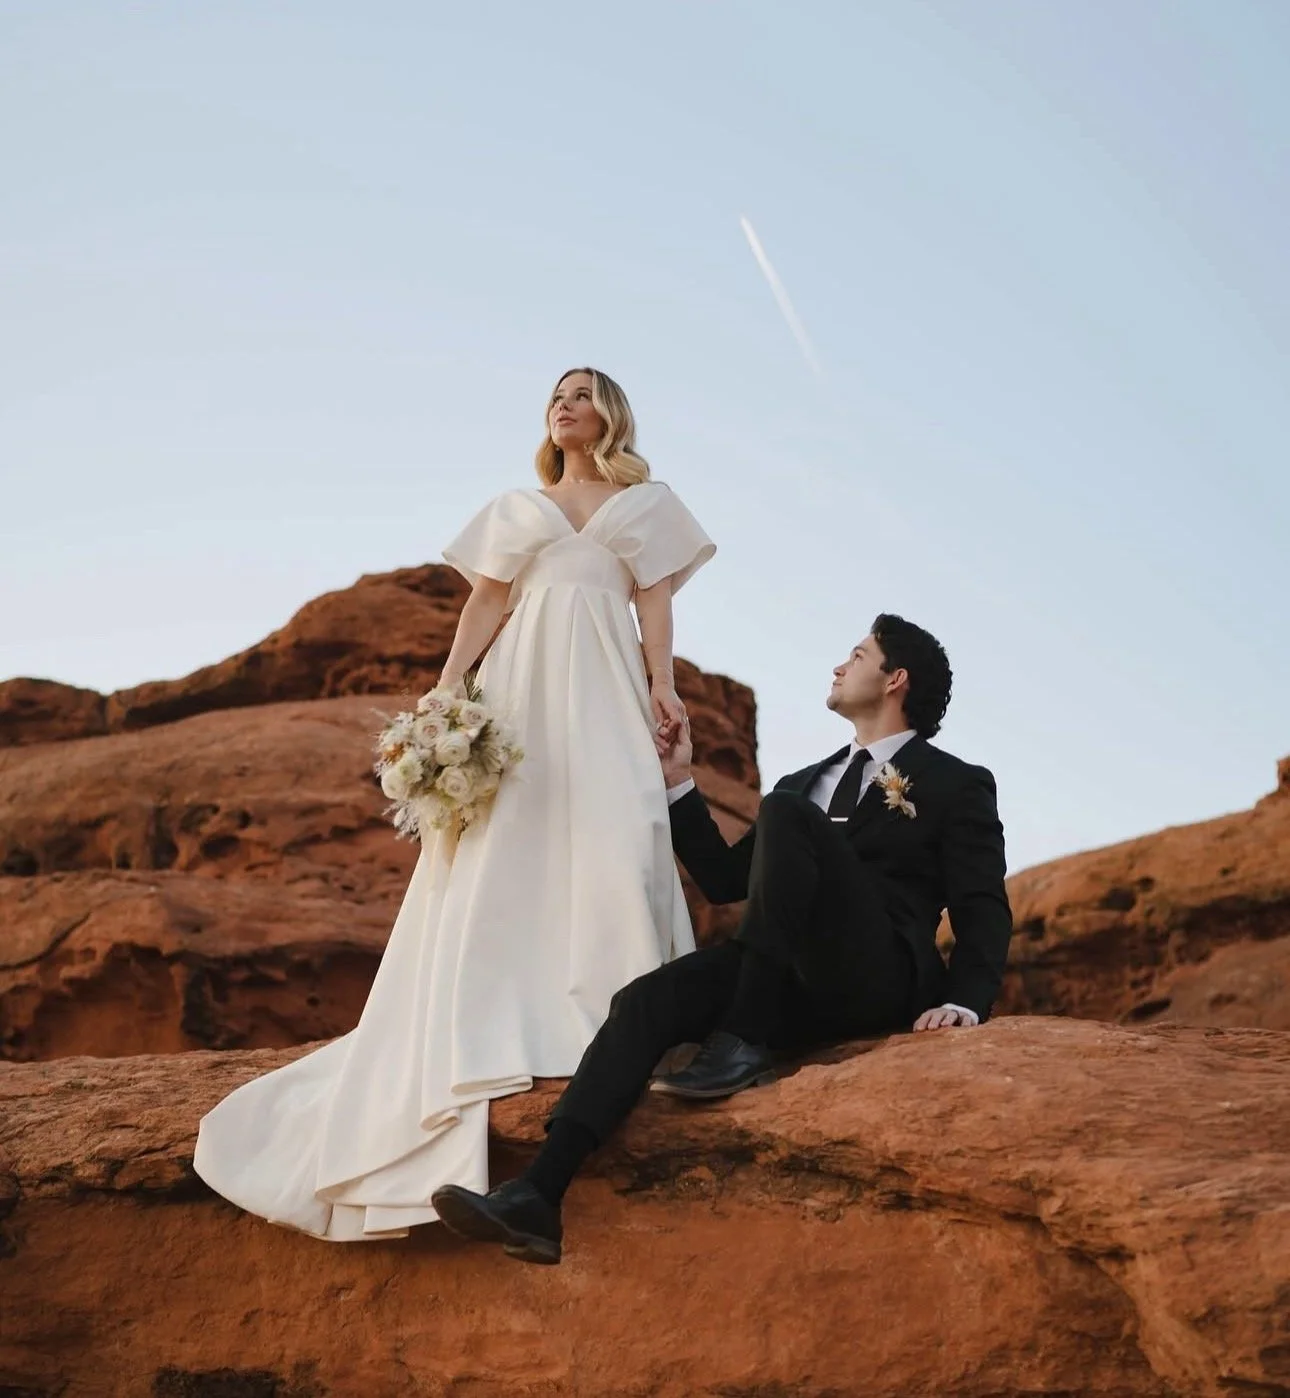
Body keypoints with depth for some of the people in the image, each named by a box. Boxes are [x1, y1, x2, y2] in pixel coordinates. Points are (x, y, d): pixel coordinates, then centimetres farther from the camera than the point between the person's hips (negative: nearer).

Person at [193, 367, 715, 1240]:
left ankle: (619, 1019, -15)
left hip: (603, 687, -2)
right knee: (503, 845, -7)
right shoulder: (517, 509, 21)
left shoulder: (645, 504, 17)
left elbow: (655, 601, 8)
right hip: (522, 684, 2)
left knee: (613, 834, -16)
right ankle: (497, 1027, -6)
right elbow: (486, 603, 12)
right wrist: (446, 689, -1)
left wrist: (663, 686, -7)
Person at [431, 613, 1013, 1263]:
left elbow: (984, 910, 2)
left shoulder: (958, 785, 13)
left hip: (880, 980, -6)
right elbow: (725, 879, 28)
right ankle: (537, 1197, -33)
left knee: (784, 813, -27)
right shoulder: (808, 782, 31)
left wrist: (965, 1001, -15)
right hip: (793, 980, 6)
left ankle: (745, 1046, -30)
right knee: (648, 999, -22)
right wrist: (678, 786, 21)